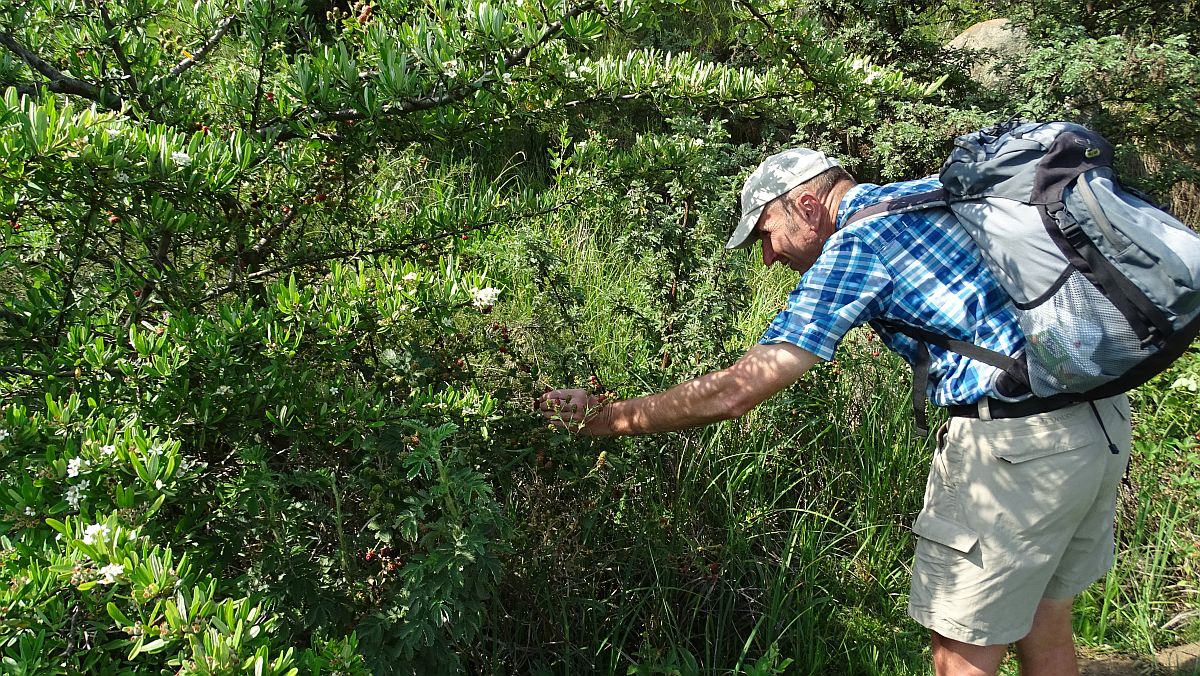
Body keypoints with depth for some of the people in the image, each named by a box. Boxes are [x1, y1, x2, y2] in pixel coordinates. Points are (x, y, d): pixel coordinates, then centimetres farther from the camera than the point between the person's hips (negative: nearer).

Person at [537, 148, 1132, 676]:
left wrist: (606, 418, -6)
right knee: (1041, 621, 21)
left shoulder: (855, 244, -12)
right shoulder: (936, 190, 13)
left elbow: (734, 392, -16)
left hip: (1017, 438, -9)